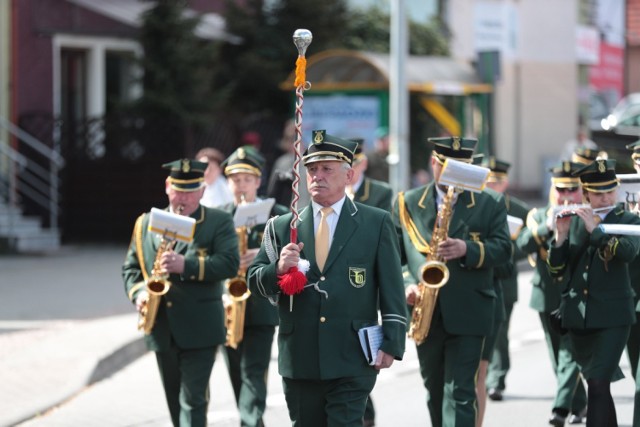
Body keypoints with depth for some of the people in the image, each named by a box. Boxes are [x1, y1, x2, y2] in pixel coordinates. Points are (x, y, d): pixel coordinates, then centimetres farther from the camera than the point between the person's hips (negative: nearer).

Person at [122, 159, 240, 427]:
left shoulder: (219, 223, 0)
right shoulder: (146, 224, 13)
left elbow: (230, 264, -13)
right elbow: (131, 267, 15)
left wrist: (187, 265, -24)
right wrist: (138, 293, -6)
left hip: (200, 330, -5)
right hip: (162, 331, 5)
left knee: (193, 400, -10)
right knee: (175, 401, 13)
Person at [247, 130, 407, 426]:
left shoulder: (376, 223, 5)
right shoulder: (281, 228, 10)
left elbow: (392, 288, 2)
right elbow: (255, 282, 9)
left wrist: (391, 343, -6)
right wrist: (278, 269, -13)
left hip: (352, 360, -3)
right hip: (299, 362, 3)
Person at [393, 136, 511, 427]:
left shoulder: (490, 204, 4)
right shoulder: (407, 204, 7)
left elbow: (503, 249, -4)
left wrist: (467, 249, -22)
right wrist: (406, 284, -14)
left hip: (468, 314, -3)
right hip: (425, 314, 3)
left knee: (459, 392, -10)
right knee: (435, 390, 14)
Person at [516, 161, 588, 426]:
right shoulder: (539, 216, 7)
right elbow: (523, 244, -9)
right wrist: (547, 227, -26)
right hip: (547, 296, 4)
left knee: (570, 353, -12)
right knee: (558, 357, 12)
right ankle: (579, 404, 27)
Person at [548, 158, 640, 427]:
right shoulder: (574, 222, 9)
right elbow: (556, 271, 4)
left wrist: (595, 229, -23)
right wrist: (561, 235, -11)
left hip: (613, 316, -4)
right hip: (578, 315, 4)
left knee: (598, 384, -16)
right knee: (596, 384, 12)